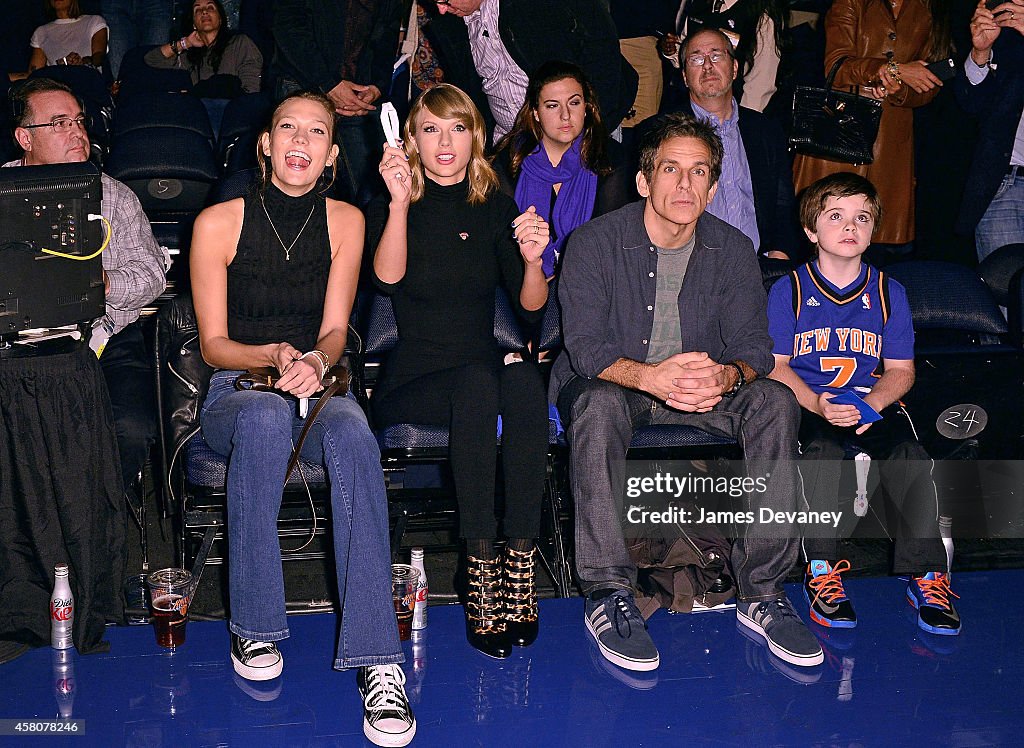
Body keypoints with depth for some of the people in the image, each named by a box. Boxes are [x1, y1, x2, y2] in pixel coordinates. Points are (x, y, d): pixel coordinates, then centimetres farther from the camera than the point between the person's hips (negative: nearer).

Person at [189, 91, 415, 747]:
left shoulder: (345, 221, 6)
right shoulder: (219, 223, -1)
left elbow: (335, 331, 3)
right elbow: (213, 343, 1)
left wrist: (315, 359, -21)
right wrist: (274, 356, -19)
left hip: (316, 388, 1)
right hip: (236, 391, -1)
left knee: (352, 433, -36)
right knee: (266, 417, -39)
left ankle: (377, 660, -41)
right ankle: (255, 626, -24)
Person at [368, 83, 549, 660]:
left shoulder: (496, 209, 12)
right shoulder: (393, 207, 5)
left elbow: (532, 309, 2)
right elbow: (388, 278, -17)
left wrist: (532, 261, -19)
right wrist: (400, 204, -30)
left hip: (487, 371, 2)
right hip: (411, 384, -2)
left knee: (525, 378, -33)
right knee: (477, 381, -35)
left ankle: (522, 558, -32)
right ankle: (481, 565, -33)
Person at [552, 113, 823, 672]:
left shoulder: (732, 249, 1)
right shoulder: (595, 242, -10)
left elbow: (753, 345, -5)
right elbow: (586, 346, -18)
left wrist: (727, 374, -32)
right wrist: (650, 376, -40)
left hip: (704, 391, 3)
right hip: (614, 381, -3)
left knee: (775, 400, -24)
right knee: (599, 403, -37)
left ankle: (761, 592, -20)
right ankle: (607, 594, -31)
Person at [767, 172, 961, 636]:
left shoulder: (888, 293, 12)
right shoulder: (789, 290, 5)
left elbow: (900, 370, 8)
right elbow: (775, 365, -1)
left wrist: (872, 404, -14)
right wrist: (816, 404, -20)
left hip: (873, 402, 2)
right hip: (808, 403, -2)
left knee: (910, 456, -27)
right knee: (823, 448, -35)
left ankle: (926, 575, -15)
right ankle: (821, 571, -25)